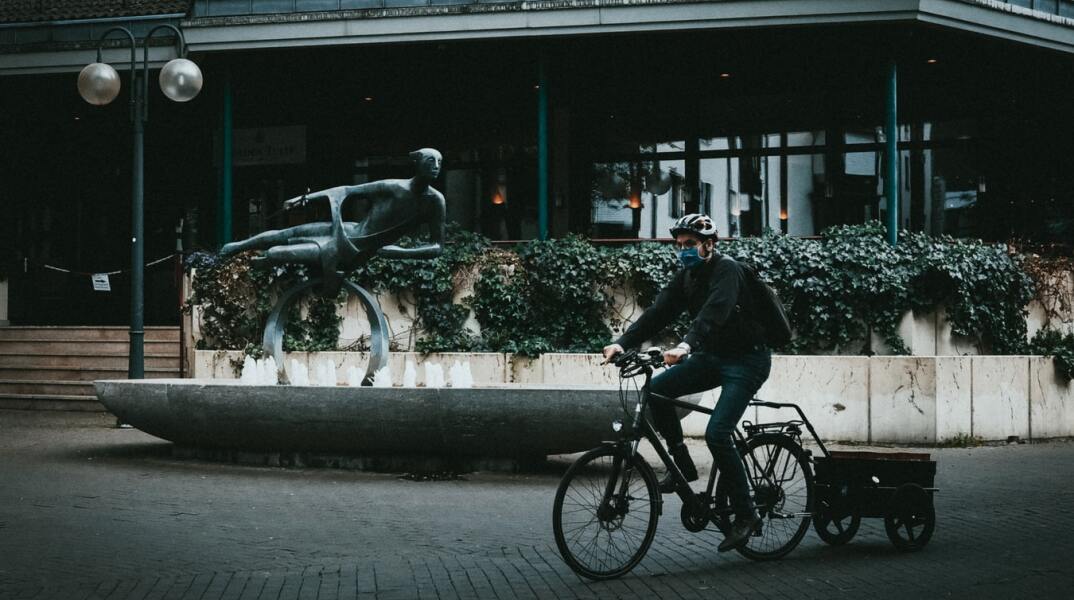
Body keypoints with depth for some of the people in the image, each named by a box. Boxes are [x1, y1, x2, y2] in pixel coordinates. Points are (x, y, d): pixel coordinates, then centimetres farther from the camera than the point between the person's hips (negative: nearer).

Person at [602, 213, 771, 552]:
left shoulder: (726, 269, -19)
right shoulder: (687, 276, 5)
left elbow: (715, 310, -36)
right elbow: (658, 312, -5)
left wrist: (687, 345, -52)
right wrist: (622, 343, -19)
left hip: (746, 361, -8)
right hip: (713, 356, 8)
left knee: (717, 434, -20)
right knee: (656, 391, -10)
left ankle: (745, 515, -7)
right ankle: (683, 467, 4)